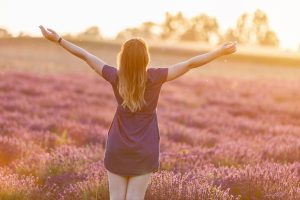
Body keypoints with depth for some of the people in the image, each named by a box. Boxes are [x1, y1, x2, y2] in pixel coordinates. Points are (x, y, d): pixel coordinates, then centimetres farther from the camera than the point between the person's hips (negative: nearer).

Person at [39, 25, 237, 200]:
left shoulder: (116, 77, -10)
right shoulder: (154, 77, -15)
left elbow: (85, 55, 0)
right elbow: (190, 64, -13)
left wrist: (58, 39, 8)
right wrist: (221, 51, -8)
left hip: (117, 150, 2)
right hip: (145, 152, -1)